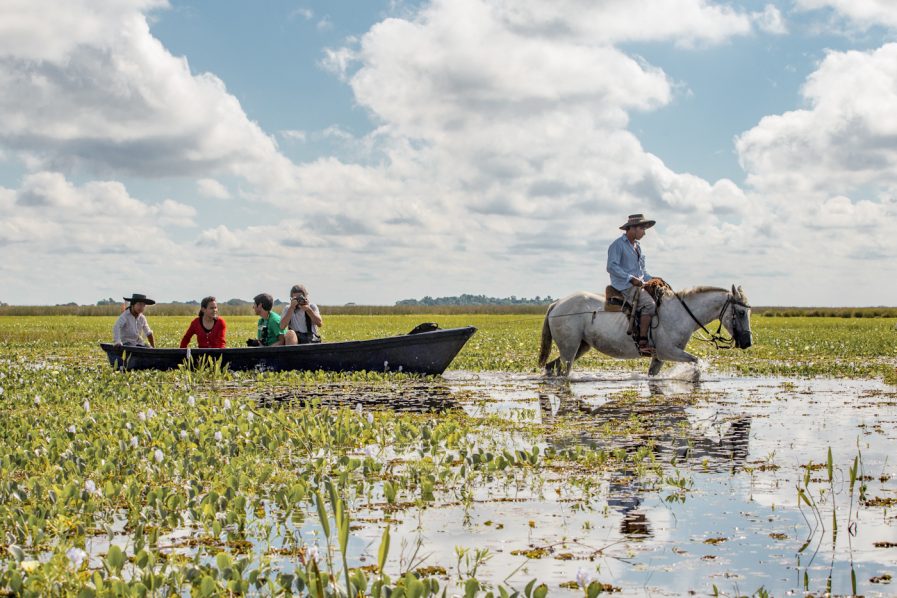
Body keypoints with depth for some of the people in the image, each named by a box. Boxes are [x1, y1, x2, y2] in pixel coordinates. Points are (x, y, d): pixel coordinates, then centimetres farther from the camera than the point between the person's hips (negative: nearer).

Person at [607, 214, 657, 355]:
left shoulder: (637, 246, 22)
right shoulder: (618, 244, -6)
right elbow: (612, 267, -17)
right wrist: (631, 279, -23)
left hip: (639, 284, 9)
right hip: (624, 285, -9)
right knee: (649, 304, -29)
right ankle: (643, 343, -31)